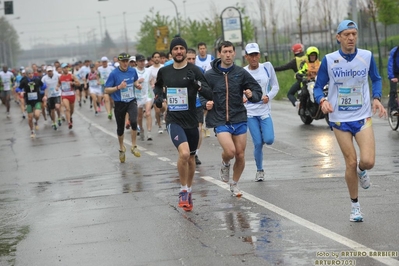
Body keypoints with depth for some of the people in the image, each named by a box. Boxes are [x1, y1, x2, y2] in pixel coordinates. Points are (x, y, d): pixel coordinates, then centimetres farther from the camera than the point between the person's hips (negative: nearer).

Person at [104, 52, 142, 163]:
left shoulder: (132, 71, -1)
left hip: (131, 101, 1)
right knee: (120, 128, 8)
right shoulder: (114, 74, -11)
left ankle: (134, 147, -6)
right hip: (119, 103, -1)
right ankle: (121, 148, 35)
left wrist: (137, 85, -2)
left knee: (133, 121, -23)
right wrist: (118, 87, -24)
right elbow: (107, 90, -10)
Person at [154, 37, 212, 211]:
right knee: (184, 153, -24)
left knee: (190, 158, 16)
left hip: (191, 121, 1)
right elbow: (157, 85, 27)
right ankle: (183, 191, -6)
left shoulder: (194, 70, -6)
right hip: (173, 120, -1)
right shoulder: (164, 71, 4)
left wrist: (197, 85, -29)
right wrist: (158, 96, 7)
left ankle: (189, 190, 38)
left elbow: (209, 95, -11)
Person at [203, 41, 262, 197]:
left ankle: (234, 185, 29)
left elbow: (258, 91, 6)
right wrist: (205, 104, -13)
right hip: (220, 121, -2)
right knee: (230, 151, -21)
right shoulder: (209, 75, -1)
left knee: (240, 155, 6)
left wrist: (252, 95, -16)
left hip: (239, 119, 2)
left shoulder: (241, 73, 2)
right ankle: (225, 164, 15)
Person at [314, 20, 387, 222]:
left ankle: (361, 171, 26)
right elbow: (318, 87, 0)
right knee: (351, 163, -1)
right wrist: (322, 100, -21)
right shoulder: (329, 60, -7)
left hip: (363, 117, 1)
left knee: (368, 161, -14)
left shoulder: (367, 56, -3)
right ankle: (355, 206, 19)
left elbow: (376, 79, 12)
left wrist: (377, 98, -6)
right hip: (340, 119, -1)